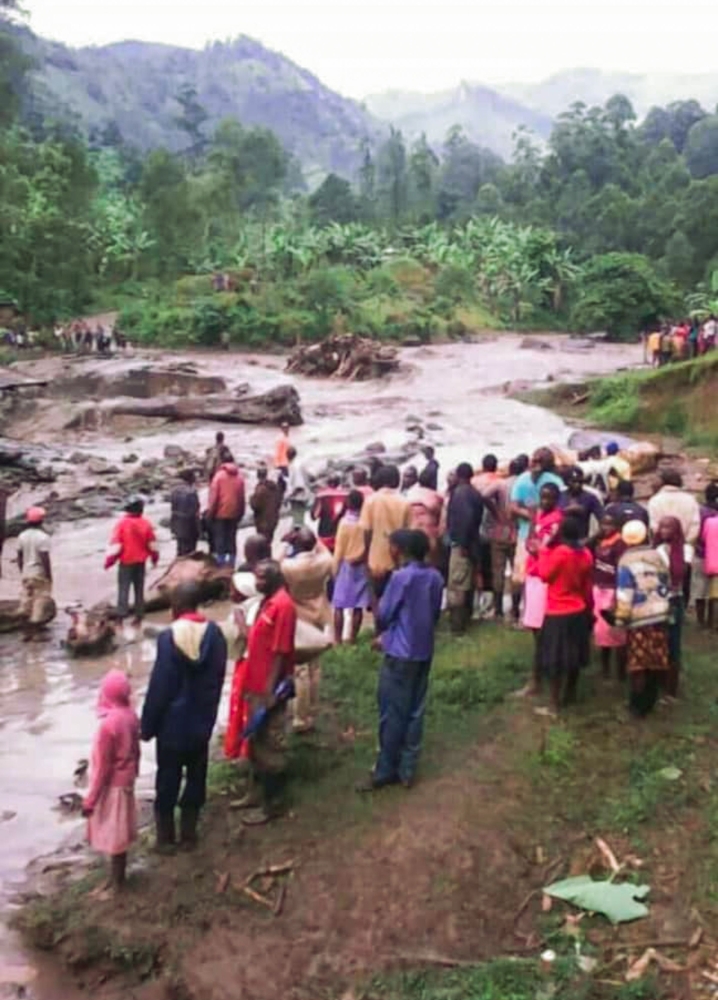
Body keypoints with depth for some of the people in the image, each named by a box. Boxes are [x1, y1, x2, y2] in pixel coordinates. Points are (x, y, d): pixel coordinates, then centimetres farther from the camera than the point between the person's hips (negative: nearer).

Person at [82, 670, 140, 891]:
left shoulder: (108, 724, -30)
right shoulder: (131, 715, -7)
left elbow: (102, 767, -23)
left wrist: (90, 799, -14)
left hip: (112, 785, -7)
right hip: (126, 780, 8)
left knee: (113, 831, 9)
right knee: (120, 829, 22)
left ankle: (116, 879, 23)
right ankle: (119, 873, 37)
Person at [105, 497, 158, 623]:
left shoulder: (122, 523, -14)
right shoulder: (145, 523, -6)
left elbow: (115, 545, -14)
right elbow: (152, 545, 1)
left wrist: (109, 561, -4)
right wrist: (155, 558, 17)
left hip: (126, 562, -3)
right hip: (141, 561, 3)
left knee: (123, 588, 3)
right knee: (139, 589, 12)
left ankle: (121, 614, -3)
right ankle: (139, 616, 16)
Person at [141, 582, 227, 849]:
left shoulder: (169, 637, -20)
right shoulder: (214, 633, -6)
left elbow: (159, 685, -16)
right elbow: (219, 677, 3)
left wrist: (148, 724, -5)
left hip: (173, 721, -4)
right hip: (202, 720, 4)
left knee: (168, 778, 11)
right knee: (196, 776, 16)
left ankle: (165, 835, 22)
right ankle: (188, 832, 26)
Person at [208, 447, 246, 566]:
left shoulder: (219, 475, -12)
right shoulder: (239, 476, -2)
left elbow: (213, 496, -11)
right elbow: (242, 496, 2)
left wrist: (210, 512, -2)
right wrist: (241, 512, 12)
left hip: (221, 513, -3)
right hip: (234, 513, 3)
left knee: (220, 538, 5)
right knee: (232, 537, 12)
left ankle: (220, 563, 5)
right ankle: (231, 562, 14)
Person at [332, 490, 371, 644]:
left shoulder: (344, 522, -10)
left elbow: (339, 549, -6)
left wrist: (335, 568, 2)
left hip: (346, 565, -2)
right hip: (362, 566, 2)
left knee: (339, 605, 5)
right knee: (358, 606, 6)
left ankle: (338, 639, 5)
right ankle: (353, 638, 10)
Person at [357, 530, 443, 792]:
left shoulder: (401, 577, -17)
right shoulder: (435, 577, 3)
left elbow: (383, 616, -10)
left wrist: (384, 635, 15)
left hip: (400, 654, -7)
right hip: (424, 653, 7)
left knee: (392, 715, 4)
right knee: (415, 713, 12)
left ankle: (385, 771, 13)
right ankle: (407, 770, 19)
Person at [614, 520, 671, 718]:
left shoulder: (626, 562, -9)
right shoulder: (657, 556, 2)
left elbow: (624, 595, -13)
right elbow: (666, 586, 9)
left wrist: (620, 618, -4)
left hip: (638, 619, -4)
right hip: (659, 615, 4)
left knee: (637, 664, 5)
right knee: (656, 663, 11)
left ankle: (638, 706, 11)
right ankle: (649, 703, 20)